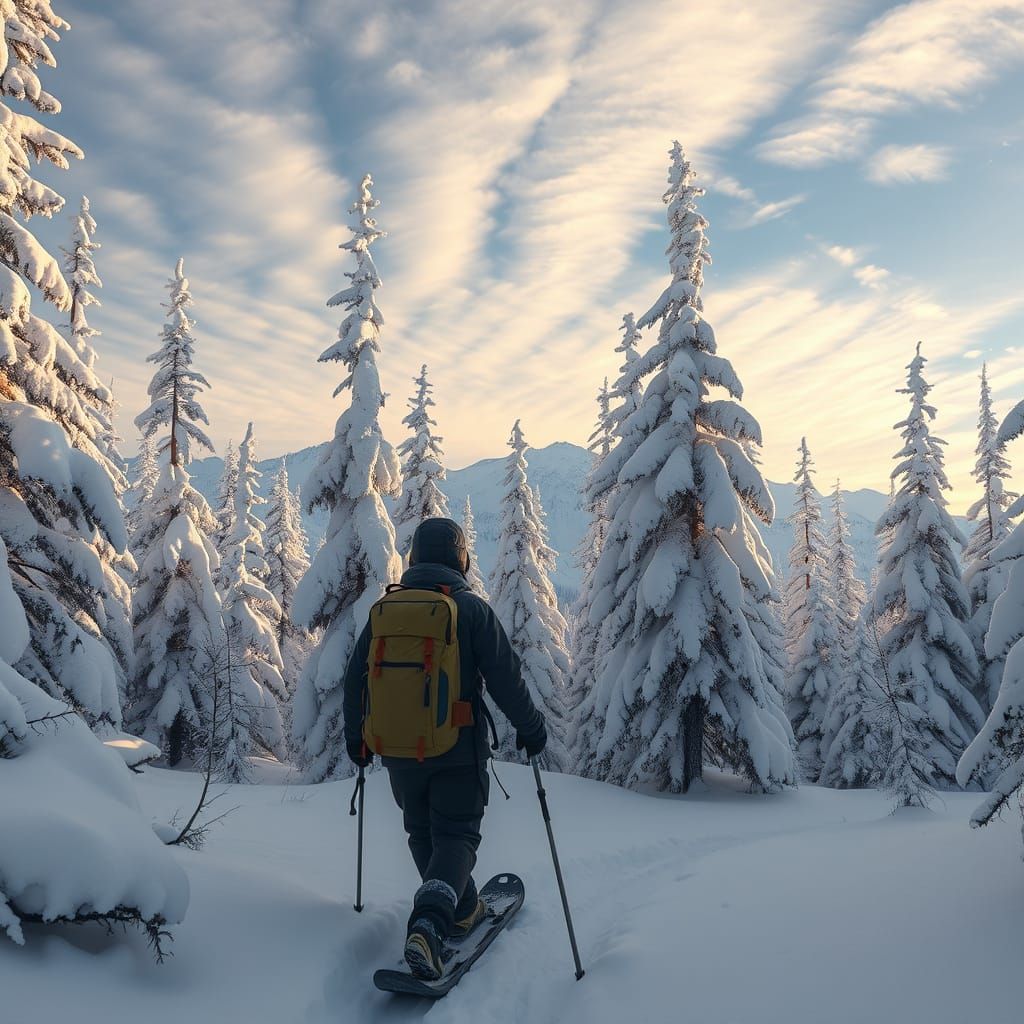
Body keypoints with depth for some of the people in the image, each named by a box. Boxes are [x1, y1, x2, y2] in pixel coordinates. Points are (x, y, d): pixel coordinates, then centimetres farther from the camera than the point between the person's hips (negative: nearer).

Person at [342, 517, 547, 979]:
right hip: (458, 749, -3)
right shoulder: (472, 609, -9)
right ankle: (428, 923, -18)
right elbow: (505, 677, -10)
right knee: (455, 835, 4)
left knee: (423, 832, 21)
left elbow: (356, 678, 6)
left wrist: (355, 736, 20)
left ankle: (463, 910, 32)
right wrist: (531, 728, 4)